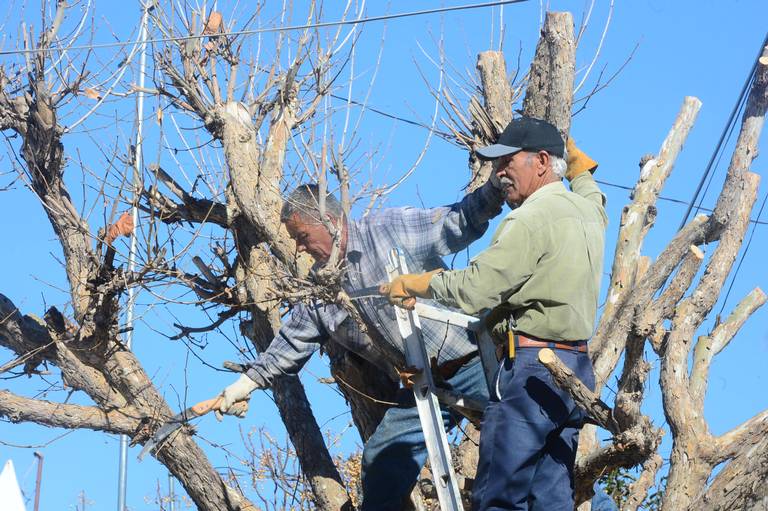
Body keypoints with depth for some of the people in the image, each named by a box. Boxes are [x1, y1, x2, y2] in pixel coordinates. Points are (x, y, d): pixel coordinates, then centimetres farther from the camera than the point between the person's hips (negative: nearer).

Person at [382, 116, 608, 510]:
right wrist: (575, 160, 55)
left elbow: (473, 289, -14)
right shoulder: (589, 211, 16)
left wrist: (413, 284, 0)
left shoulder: (532, 218, -11)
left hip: (532, 368, -9)